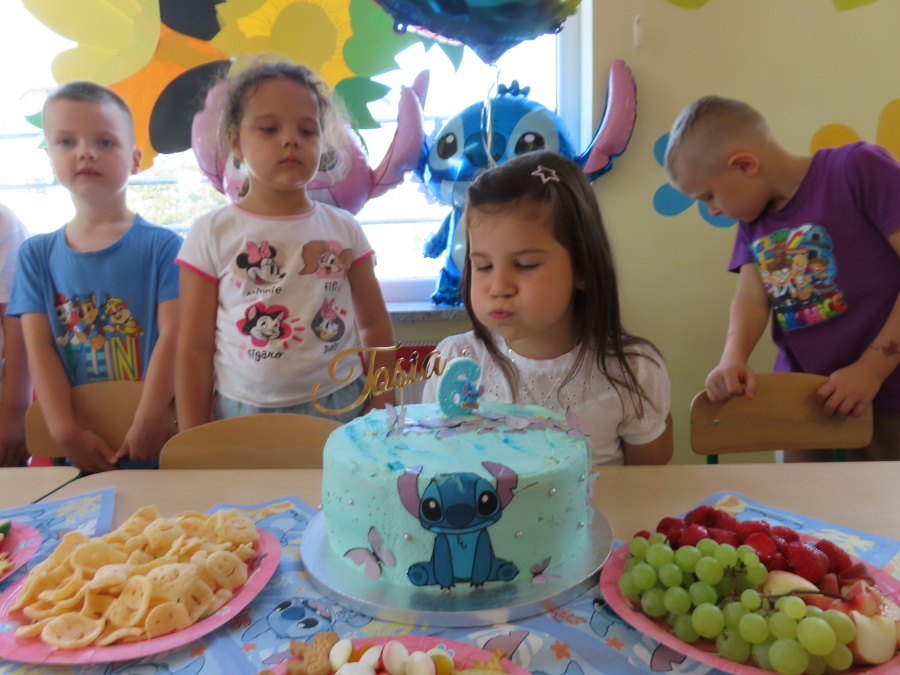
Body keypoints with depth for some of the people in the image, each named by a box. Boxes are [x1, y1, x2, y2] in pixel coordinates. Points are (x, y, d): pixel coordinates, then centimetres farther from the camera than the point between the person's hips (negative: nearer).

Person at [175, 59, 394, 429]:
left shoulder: (344, 229, 2)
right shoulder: (213, 233, -3)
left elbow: (375, 324, 8)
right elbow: (195, 348, -1)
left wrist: (382, 411, 3)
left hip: (341, 410, 1)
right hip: (243, 412, -1)